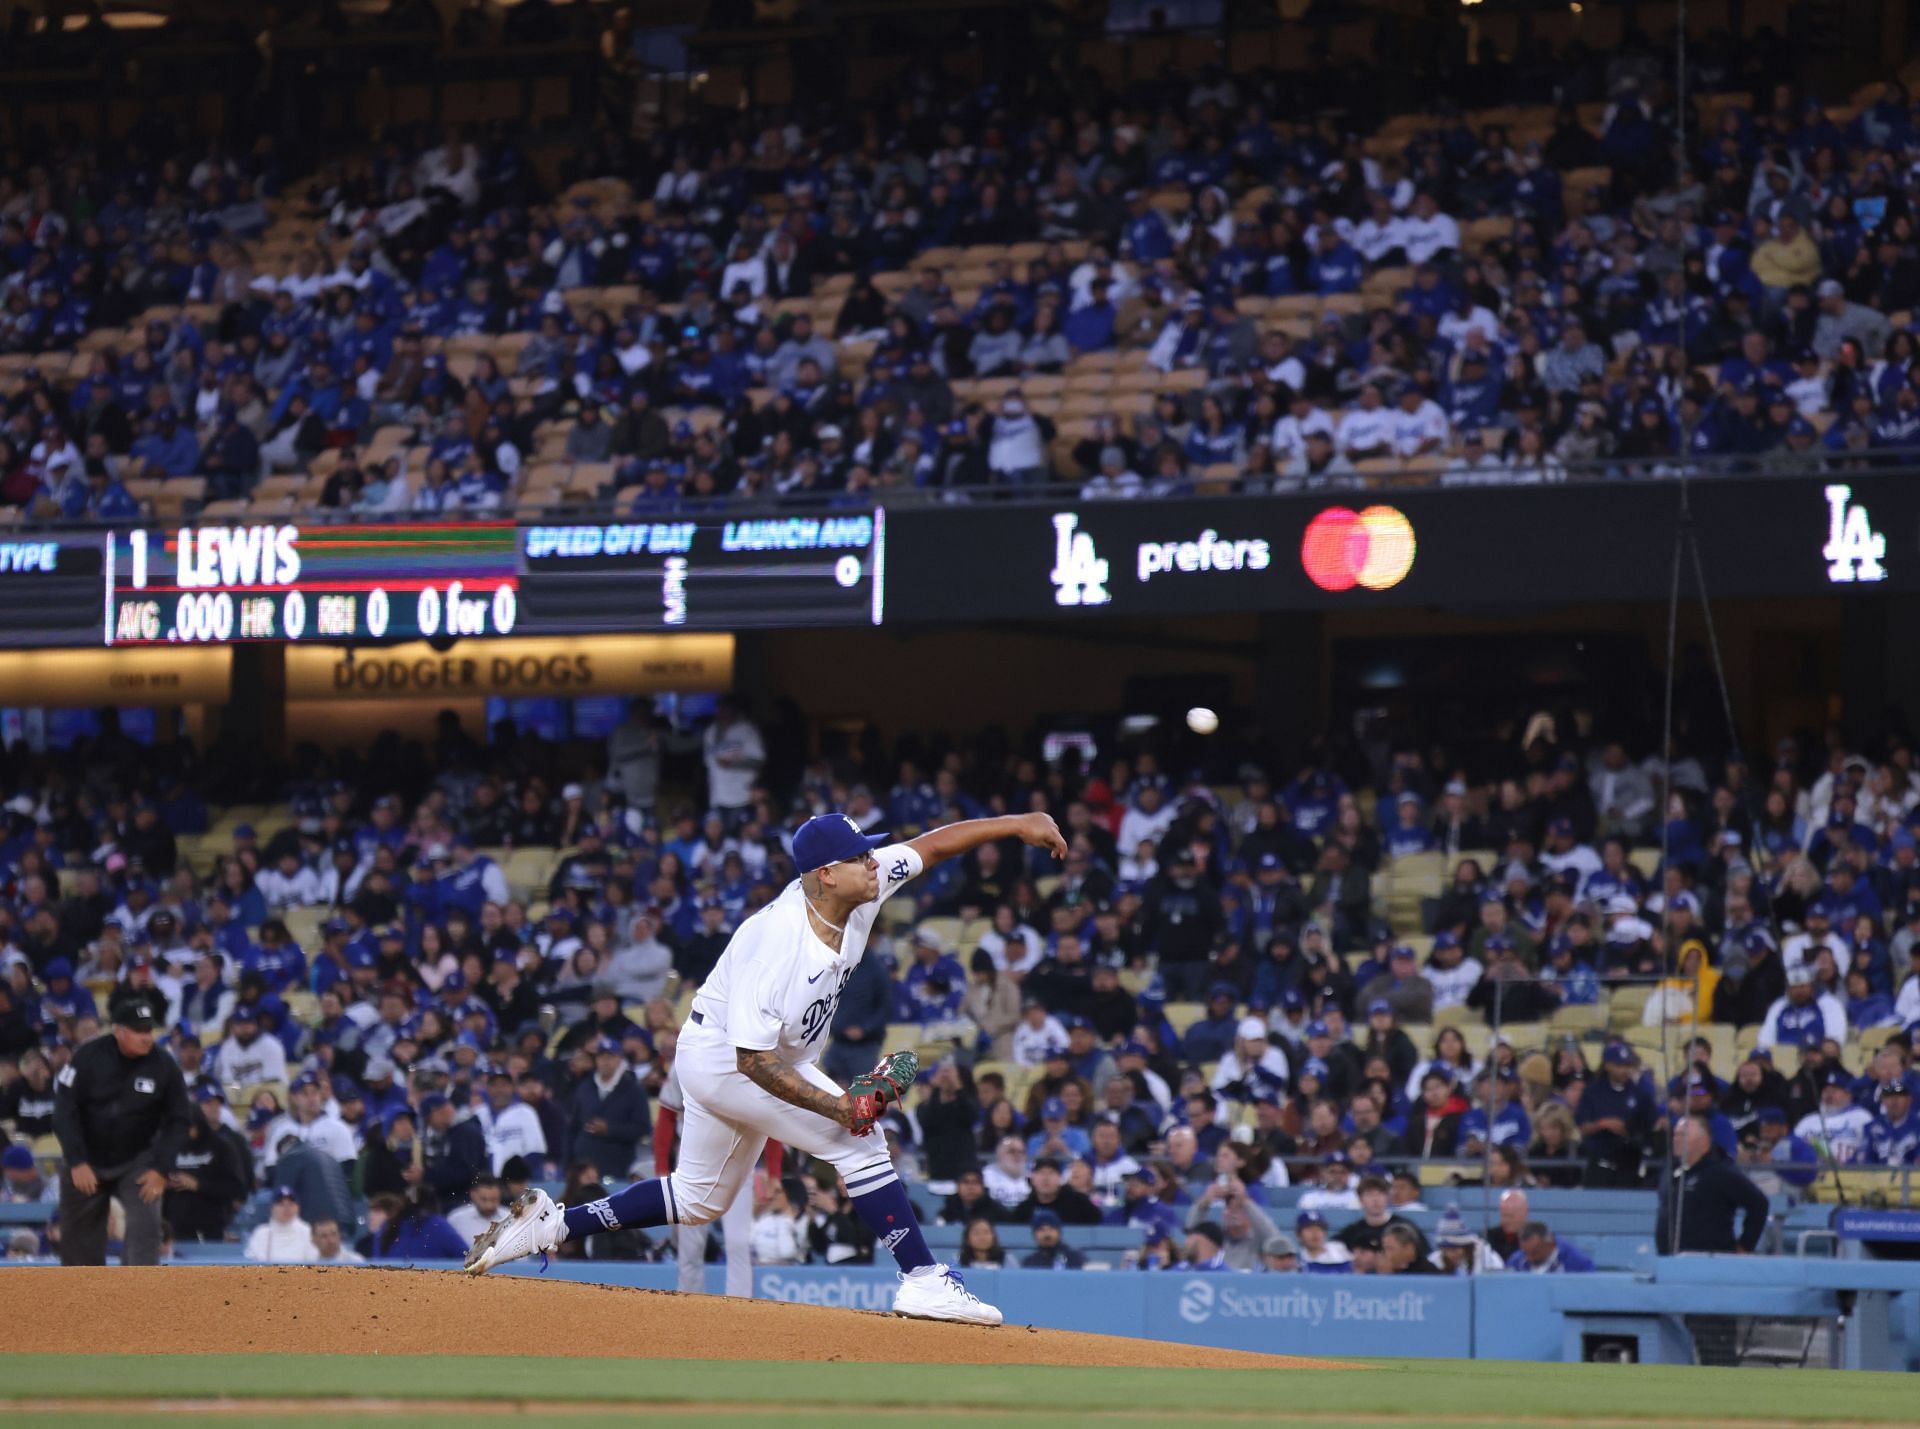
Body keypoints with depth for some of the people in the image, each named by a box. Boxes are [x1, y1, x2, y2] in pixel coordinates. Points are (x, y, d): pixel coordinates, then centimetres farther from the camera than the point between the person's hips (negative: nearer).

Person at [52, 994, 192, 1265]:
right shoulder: (89, 1057, -18)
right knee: (77, 1237, 8)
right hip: (87, 1160, 0)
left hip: (137, 1160, 0)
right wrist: (77, 1162, -19)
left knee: (145, 1223, -20)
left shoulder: (164, 1066, -14)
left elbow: (178, 1120, -5)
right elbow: (65, 1110, -13)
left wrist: (161, 1169, -14)